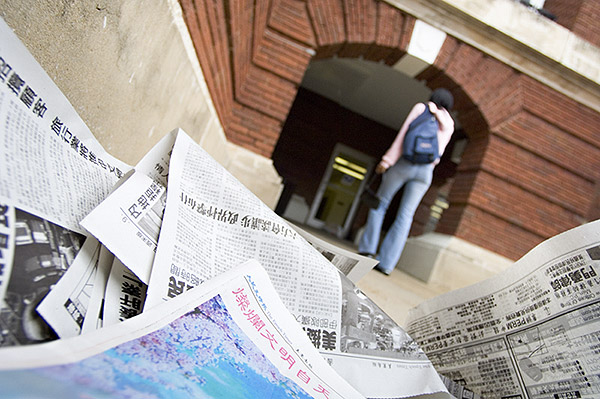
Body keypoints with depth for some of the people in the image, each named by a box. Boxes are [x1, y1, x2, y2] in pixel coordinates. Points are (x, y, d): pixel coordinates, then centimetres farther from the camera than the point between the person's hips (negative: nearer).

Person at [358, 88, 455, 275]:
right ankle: (386, 263, -2)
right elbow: (438, 152, 5)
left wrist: (387, 160, -7)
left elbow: (404, 135, -4)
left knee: (380, 203, 10)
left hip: (404, 162, -3)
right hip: (426, 171, 3)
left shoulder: (420, 107, 10)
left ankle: (367, 248, 1)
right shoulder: (449, 123, 20)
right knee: (405, 216, 2)